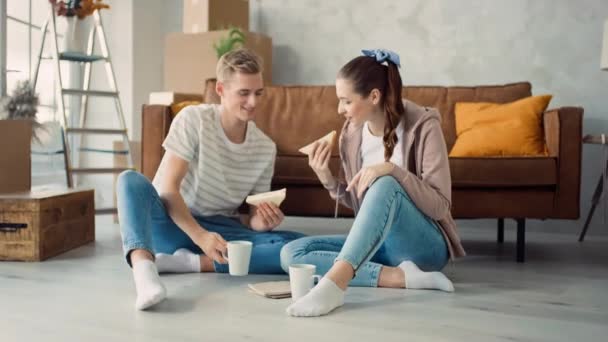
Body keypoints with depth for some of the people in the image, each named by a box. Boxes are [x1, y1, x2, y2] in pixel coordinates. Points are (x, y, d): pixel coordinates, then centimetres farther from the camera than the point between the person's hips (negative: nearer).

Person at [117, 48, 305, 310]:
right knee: (131, 180, -32)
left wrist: (261, 222, -19)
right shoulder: (193, 119, -10)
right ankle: (144, 267, -54)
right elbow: (168, 188, -18)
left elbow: (253, 217, 7)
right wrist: (200, 237, -33)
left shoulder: (266, 148, 1)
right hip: (174, 224, -3)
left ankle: (191, 263, -31)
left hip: (220, 230, 3)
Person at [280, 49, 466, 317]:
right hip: (374, 243, 6)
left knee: (385, 184, -35)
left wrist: (393, 170, -29)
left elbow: (439, 206, -16)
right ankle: (400, 276, -25)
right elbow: (359, 204, 11)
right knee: (291, 254, -17)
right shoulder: (351, 133, 2)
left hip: (423, 246, -5)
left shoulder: (423, 126, -13)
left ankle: (334, 283, -45)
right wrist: (328, 180, -8)